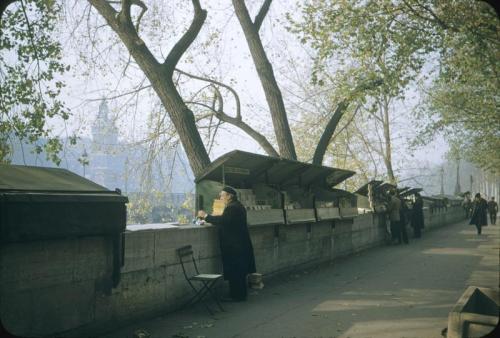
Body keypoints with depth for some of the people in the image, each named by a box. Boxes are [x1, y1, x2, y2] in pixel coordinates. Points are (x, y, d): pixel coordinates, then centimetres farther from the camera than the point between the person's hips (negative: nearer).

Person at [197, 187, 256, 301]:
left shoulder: (232, 207, -17)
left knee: (234, 271, -3)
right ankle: (240, 295, 22)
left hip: (234, 246, -10)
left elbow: (222, 220, -28)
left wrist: (206, 216, -22)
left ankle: (236, 295, 2)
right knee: (239, 271, 15)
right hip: (241, 244, 10)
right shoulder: (238, 206, 15)